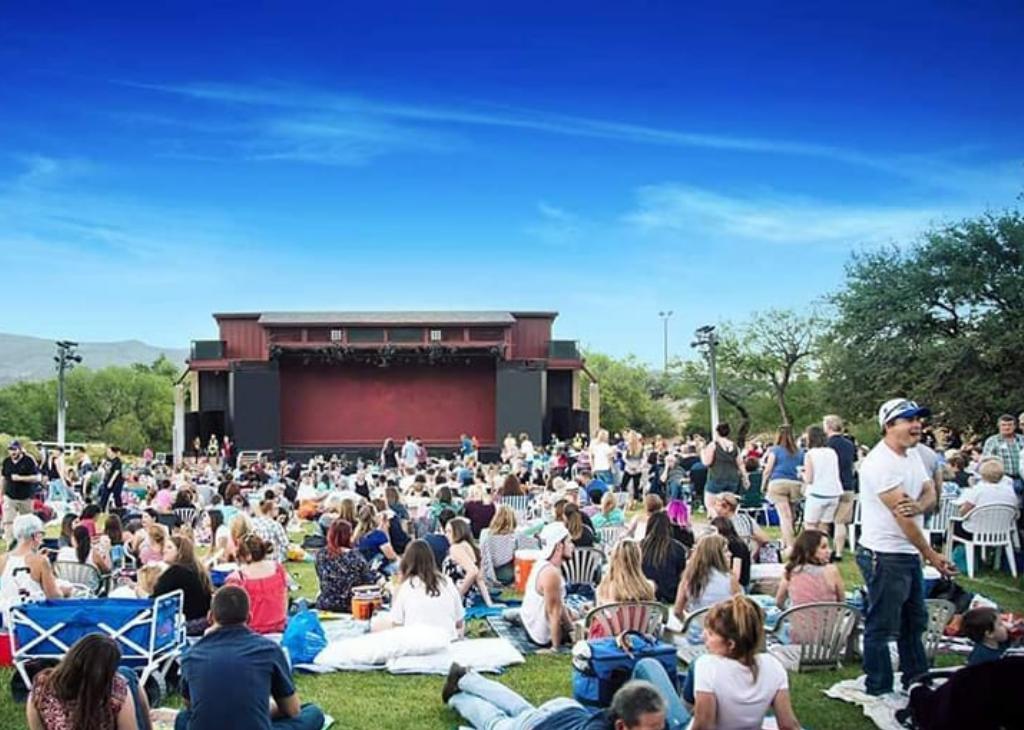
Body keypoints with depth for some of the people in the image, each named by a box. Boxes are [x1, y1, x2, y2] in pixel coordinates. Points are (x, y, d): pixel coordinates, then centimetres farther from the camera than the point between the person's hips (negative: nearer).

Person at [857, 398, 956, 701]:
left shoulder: (913, 455, 10)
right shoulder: (880, 462, -21)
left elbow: (930, 494, 4)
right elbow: (902, 516, -21)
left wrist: (919, 506, -21)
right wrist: (932, 556, -15)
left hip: (910, 554, 10)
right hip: (884, 556, -10)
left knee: (914, 621, 22)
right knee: (882, 626, 2)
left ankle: (916, 680, 37)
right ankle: (878, 688, 15)